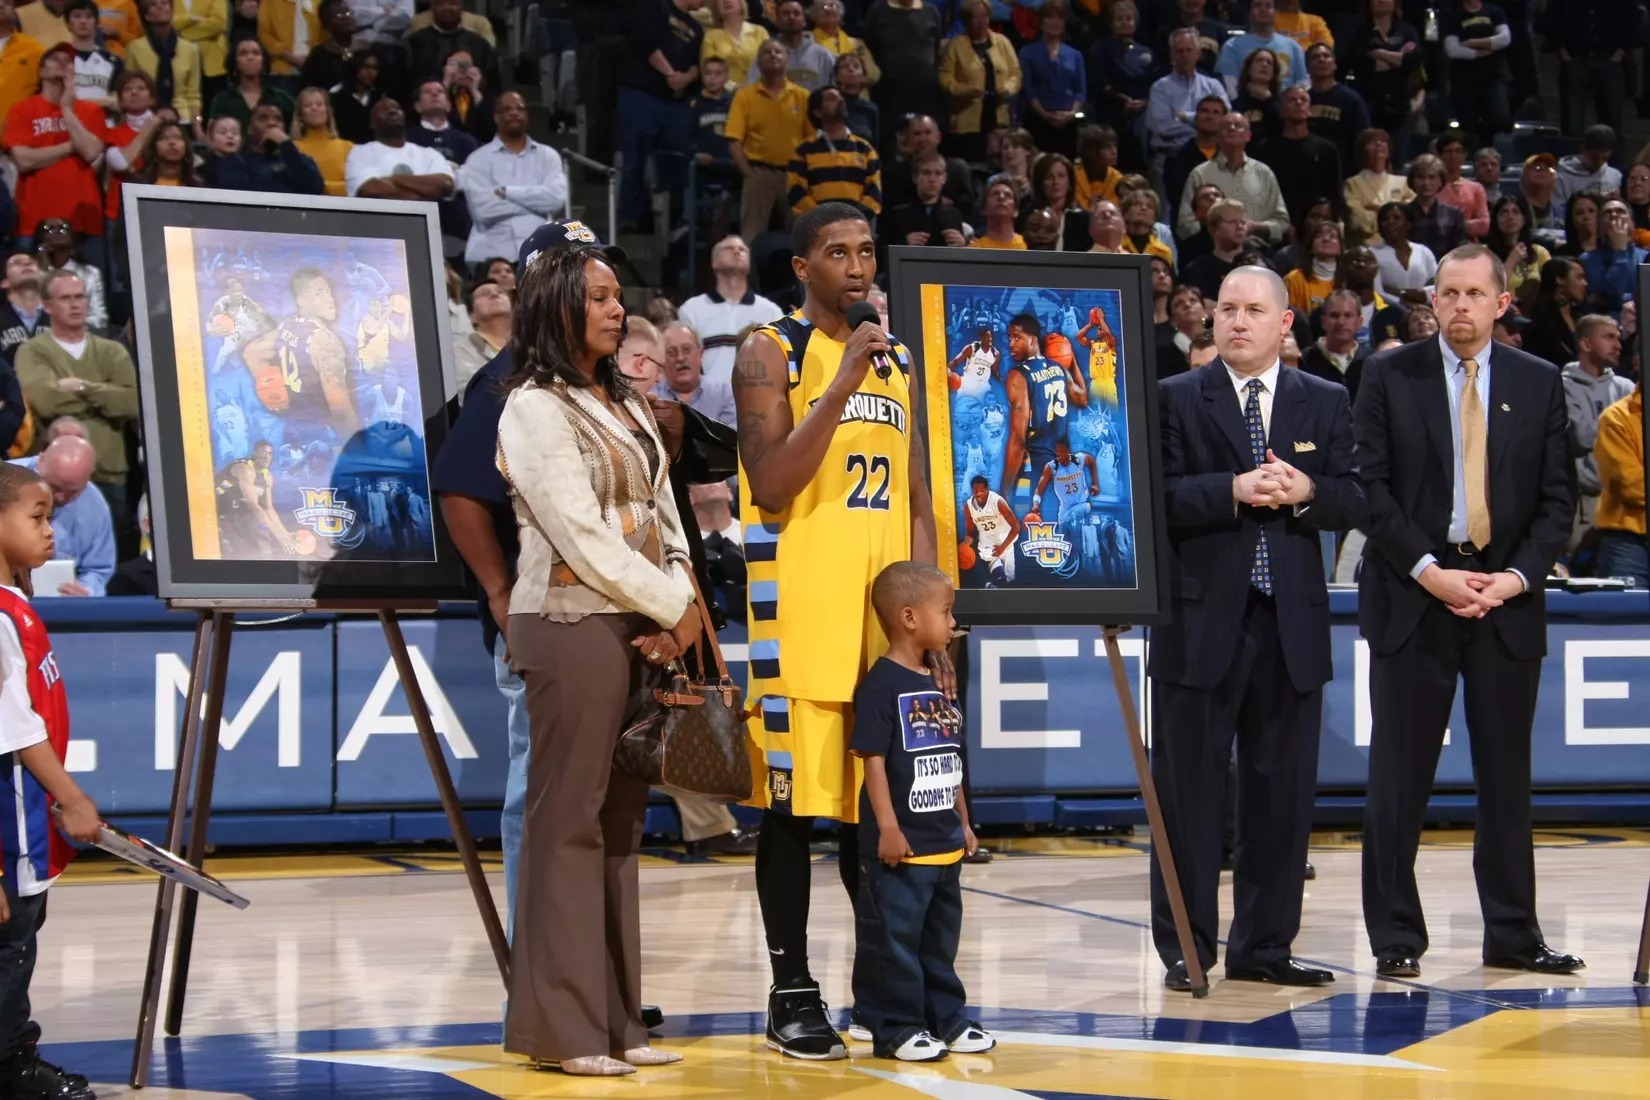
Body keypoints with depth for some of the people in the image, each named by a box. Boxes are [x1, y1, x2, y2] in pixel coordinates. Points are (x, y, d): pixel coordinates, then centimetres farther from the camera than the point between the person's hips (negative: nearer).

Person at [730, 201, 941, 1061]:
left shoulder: (895, 361, 16)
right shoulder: (769, 354, -3)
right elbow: (770, 488, -15)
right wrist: (840, 386, -20)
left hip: (888, 607, 5)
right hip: (802, 605, -5)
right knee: (795, 803, -2)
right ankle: (791, 993, 4)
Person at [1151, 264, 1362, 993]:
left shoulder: (1326, 404, 12)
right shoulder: (1175, 400, 3)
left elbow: (1355, 502, 5)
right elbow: (1158, 498, -8)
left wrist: (1306, 492, -14)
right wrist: (1233, 491, -19)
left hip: (1291, 623, 3)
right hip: (1202, 620, -3)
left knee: (1282, 789, 6)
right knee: (1188, 788, 0)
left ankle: (1264, 945, 15)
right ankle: (1185, 948, 6)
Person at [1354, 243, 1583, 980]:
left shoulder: (1538, 386, 8)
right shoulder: (1390, 378, 2)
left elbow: (1559, 499, 6)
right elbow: (1370, 487, -3)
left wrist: (1518, 576, -8)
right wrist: (1429, 572, -12)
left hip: (1507, 598, 2)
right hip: (1413, 596, -2)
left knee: (1507, 775, 6)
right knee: (1399, 776, -2)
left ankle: (1512, 933, 13)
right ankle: (1396, 937, 4)